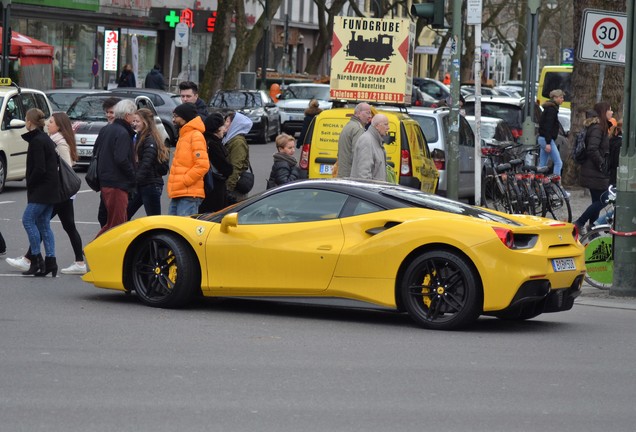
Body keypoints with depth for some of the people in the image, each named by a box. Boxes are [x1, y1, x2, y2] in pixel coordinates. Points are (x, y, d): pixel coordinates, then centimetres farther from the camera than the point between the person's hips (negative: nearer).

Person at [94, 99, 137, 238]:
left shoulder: (105, 129, 12)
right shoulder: (123, 133, -15)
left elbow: (96, 152, 20)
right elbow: (121, 160, -22)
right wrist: (133, 176, -11)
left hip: (104, 182, 9)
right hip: (117, 184, -9)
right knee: (117, 223, -5)